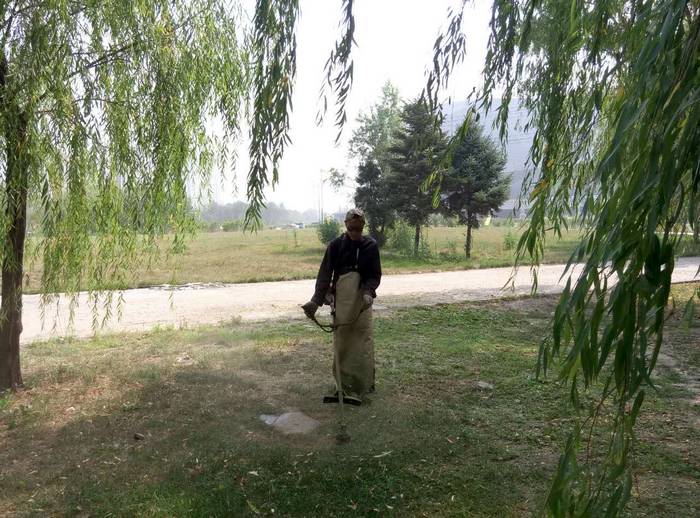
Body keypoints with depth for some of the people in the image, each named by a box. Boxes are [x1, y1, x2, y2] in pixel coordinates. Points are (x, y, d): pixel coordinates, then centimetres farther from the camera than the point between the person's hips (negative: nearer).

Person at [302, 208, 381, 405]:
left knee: (363, 343, -4)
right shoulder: (335, 245, -3)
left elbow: (375, 275, -1)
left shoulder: (370, 246, -2)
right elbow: (325, 274, -8)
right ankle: (344, 386, 12)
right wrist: (316, 300, -20)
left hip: (362, 301, 0)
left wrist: (368, 292, -22)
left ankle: (362, 385, 4)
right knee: (341, 343, 3)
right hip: (341, 302, 1)